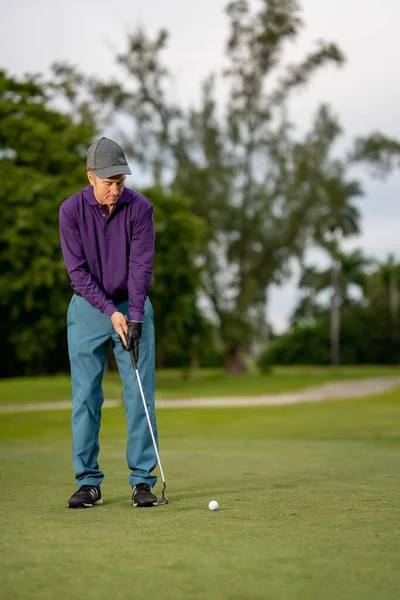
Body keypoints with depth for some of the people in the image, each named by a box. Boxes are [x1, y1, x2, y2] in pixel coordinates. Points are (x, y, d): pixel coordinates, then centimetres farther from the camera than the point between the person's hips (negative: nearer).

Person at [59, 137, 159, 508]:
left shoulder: (140, 207, -11)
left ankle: (143, 481, 1)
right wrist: (111, 313, -18)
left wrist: (135, 318, -20)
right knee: (85, 396, 0)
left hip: (133, 308, 0)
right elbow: (78, 271, -11)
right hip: (88, 308, 0)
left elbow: (141, 266, -13)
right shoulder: (71, 210, -11)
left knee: (140, 394, -4)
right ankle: (88, 483, 7)